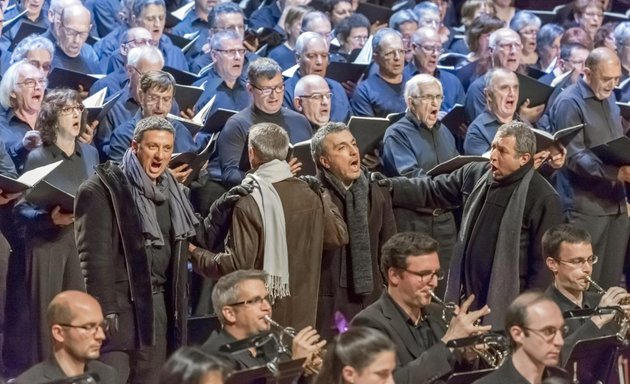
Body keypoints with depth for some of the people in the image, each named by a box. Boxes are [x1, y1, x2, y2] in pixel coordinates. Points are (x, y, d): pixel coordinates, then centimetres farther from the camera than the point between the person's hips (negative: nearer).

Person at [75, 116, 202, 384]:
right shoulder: (102, 189, -9)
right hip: (119, 305, -7)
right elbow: (94, 256, -15)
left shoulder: (170, 191, 15)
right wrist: (105, 312, -19)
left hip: (159, 307, 7)